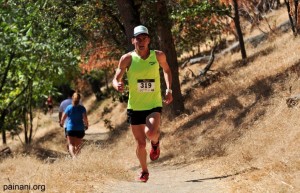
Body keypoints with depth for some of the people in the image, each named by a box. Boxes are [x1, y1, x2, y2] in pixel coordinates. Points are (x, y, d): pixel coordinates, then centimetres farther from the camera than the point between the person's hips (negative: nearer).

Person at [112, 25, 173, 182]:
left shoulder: (158, 56, -3)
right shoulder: (127, 59, -7)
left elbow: (167, 70, 17)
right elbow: (116, 79, -3)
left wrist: (169, 89, 3)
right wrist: (117, 85, -27)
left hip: (154, 105, -1)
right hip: (135, 107, 1)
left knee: (150, 133, -28)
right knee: (140, 144, 5)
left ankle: (155, 142, 10)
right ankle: (144, 171, 32)